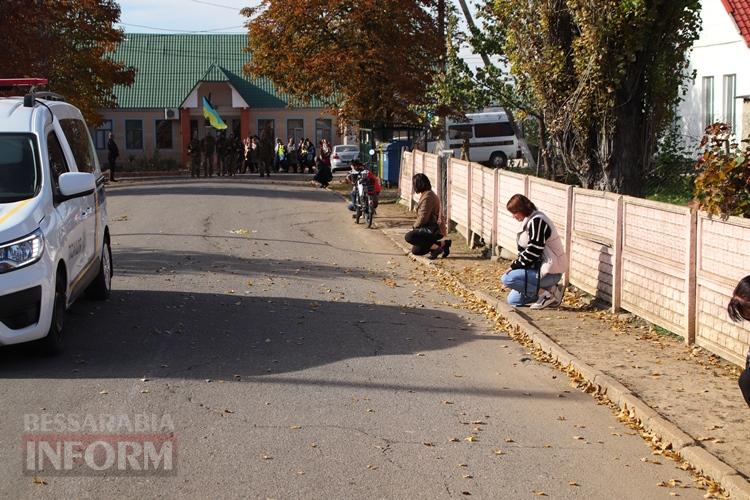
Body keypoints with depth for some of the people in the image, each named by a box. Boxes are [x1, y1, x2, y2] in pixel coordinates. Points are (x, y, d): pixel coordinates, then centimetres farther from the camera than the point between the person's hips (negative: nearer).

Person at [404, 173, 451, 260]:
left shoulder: (427, 196, -20)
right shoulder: (429, 194, 15)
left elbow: (423, 217, -21)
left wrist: (414, 226, -4)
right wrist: (416, 226, 9)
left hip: (434, 230, -11)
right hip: (432, 228, 11)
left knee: (409, 237, -21)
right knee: (415, 250, 14)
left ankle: (435, 248, -15)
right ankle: (444, 243, 13)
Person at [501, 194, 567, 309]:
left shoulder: (537, 221, -18)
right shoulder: (530, 220, 14)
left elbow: (533, 252, -22)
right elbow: (525, 250, 18)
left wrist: (514, 266, -14)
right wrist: (516, 265, 5)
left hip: (549, 272, -11)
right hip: (540, 268, 11)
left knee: (507, 279, -22)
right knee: (513, 300, 10)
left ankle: (546, 293, -11)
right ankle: (550, 290, 12)